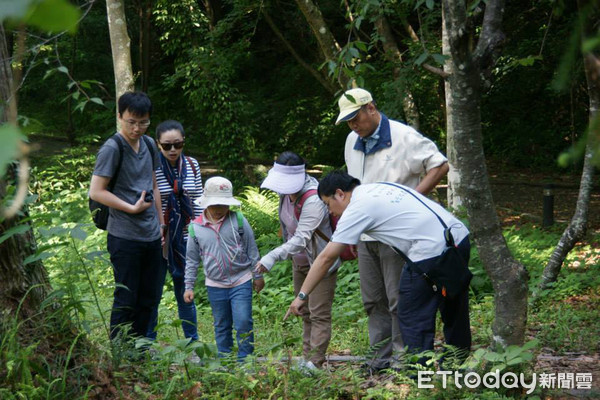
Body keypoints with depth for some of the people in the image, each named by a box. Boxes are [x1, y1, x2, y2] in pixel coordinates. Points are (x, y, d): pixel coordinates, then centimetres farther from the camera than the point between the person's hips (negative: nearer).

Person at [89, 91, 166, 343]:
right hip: (124, 237, -7)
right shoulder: (112, 149, -12)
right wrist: (133, 208, -14)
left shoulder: (149, 145, 10)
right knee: (126, 301, 0)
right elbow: (96, 192, -15)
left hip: (152, 236, 7)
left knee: (150, 298, 13)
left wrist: (161, 223, 19)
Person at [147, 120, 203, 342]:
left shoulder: (192, 165, 3)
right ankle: (148, 344, 18)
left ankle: (192, 340, 23)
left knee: (185, 292, 12)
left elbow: (198, 201, 10)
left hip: (184, 239, 3)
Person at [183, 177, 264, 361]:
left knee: (243, 323, -7)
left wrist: (258, 276, 5)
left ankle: (245, 360, 6)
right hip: (215, 286, 2)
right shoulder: (196, 228, -2)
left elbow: (252, 250, 3)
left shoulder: (238, 220, -5)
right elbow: (192, 260, 7)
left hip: (241, 282, -2)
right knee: (221, 326, 12)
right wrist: (188, 287, 6)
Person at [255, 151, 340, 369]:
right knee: (306, 314, 13)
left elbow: (301, 238, -39)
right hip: (300, 261, 9)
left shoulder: (313, 200, -31)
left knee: (319, 314, -9)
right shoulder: (287, 190, -5)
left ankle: (314, 363, -10)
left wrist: (273, 257, -48)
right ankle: (307, 357, 18)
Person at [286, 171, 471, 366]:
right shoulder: (378, 187, 20)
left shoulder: (357, 209, -4)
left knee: (412, 317, 0)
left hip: (433, 248, -9)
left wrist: (302, 295, 2)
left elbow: (327, 257, -3)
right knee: (453, 310, 22)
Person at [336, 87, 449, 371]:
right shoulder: (352, 142, 13)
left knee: (398, 299, -5)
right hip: (365, 235, 7)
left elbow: (440, 166, -9)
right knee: (373, 300, 10)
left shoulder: (403, 136, -9)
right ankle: (381, 357, 17)